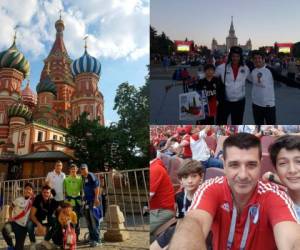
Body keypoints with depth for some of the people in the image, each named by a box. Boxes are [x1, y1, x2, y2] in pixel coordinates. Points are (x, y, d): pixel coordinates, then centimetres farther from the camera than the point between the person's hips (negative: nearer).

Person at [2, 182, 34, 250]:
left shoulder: (33, 201, -1)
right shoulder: (19, 199, -1)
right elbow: (11, 207, 13)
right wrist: (10, 217, -1)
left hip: (23, 226, 1)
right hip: (14, 222, -1)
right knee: (5, 230, -33)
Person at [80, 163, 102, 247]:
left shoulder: (91, 176, -11)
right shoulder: (83, 178, 13)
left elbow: (96, 187, -17)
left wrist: (96, 198, -23)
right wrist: (84, 199, 19)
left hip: (94, 200, -9)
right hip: (87, 201, 9)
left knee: (94, 220, -10)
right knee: (89, 221, 13)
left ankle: (97, 240, -6)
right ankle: (92, 238, 24)